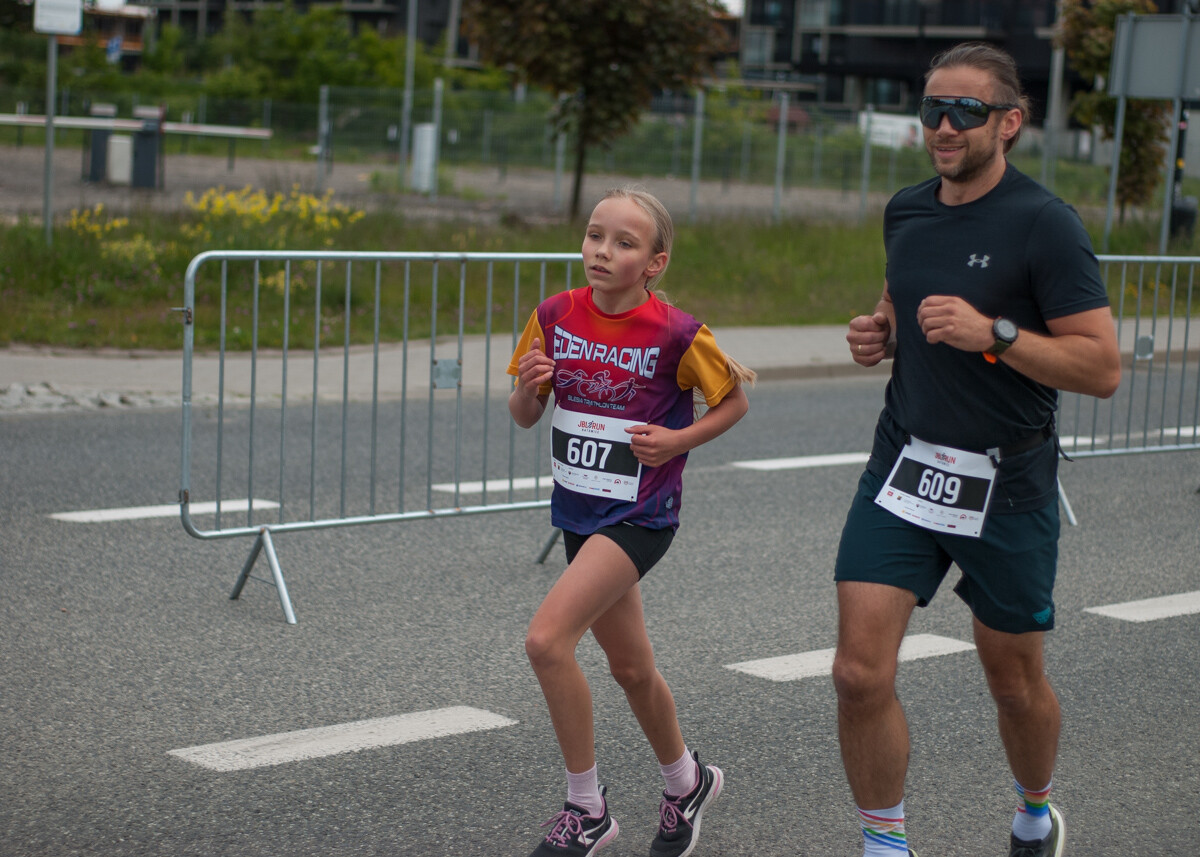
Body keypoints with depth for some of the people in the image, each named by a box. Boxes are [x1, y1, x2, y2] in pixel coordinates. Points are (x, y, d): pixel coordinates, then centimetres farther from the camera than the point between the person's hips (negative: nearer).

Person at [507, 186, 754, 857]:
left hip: (641, 516, -6)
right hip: (580, 512, 6)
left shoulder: (677, 334, -15)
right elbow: (526, 417, 7)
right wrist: (528, 386, -15)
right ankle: (687, 782, 43)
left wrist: (677, 440, -14)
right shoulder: (556, 316, -2)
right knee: (631, 668, 18)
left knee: (548, 640, -20)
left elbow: (735, 400, 0)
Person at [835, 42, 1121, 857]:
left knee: (1016, 683, 13)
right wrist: (881, 336, 3)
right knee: (860, 673, -7)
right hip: (903, 469, 4)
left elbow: (1103, 367, -16)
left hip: (1006, 485, -4)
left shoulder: (1044, 224, -13)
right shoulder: (905, 212, 6)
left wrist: (993, 334, -25)